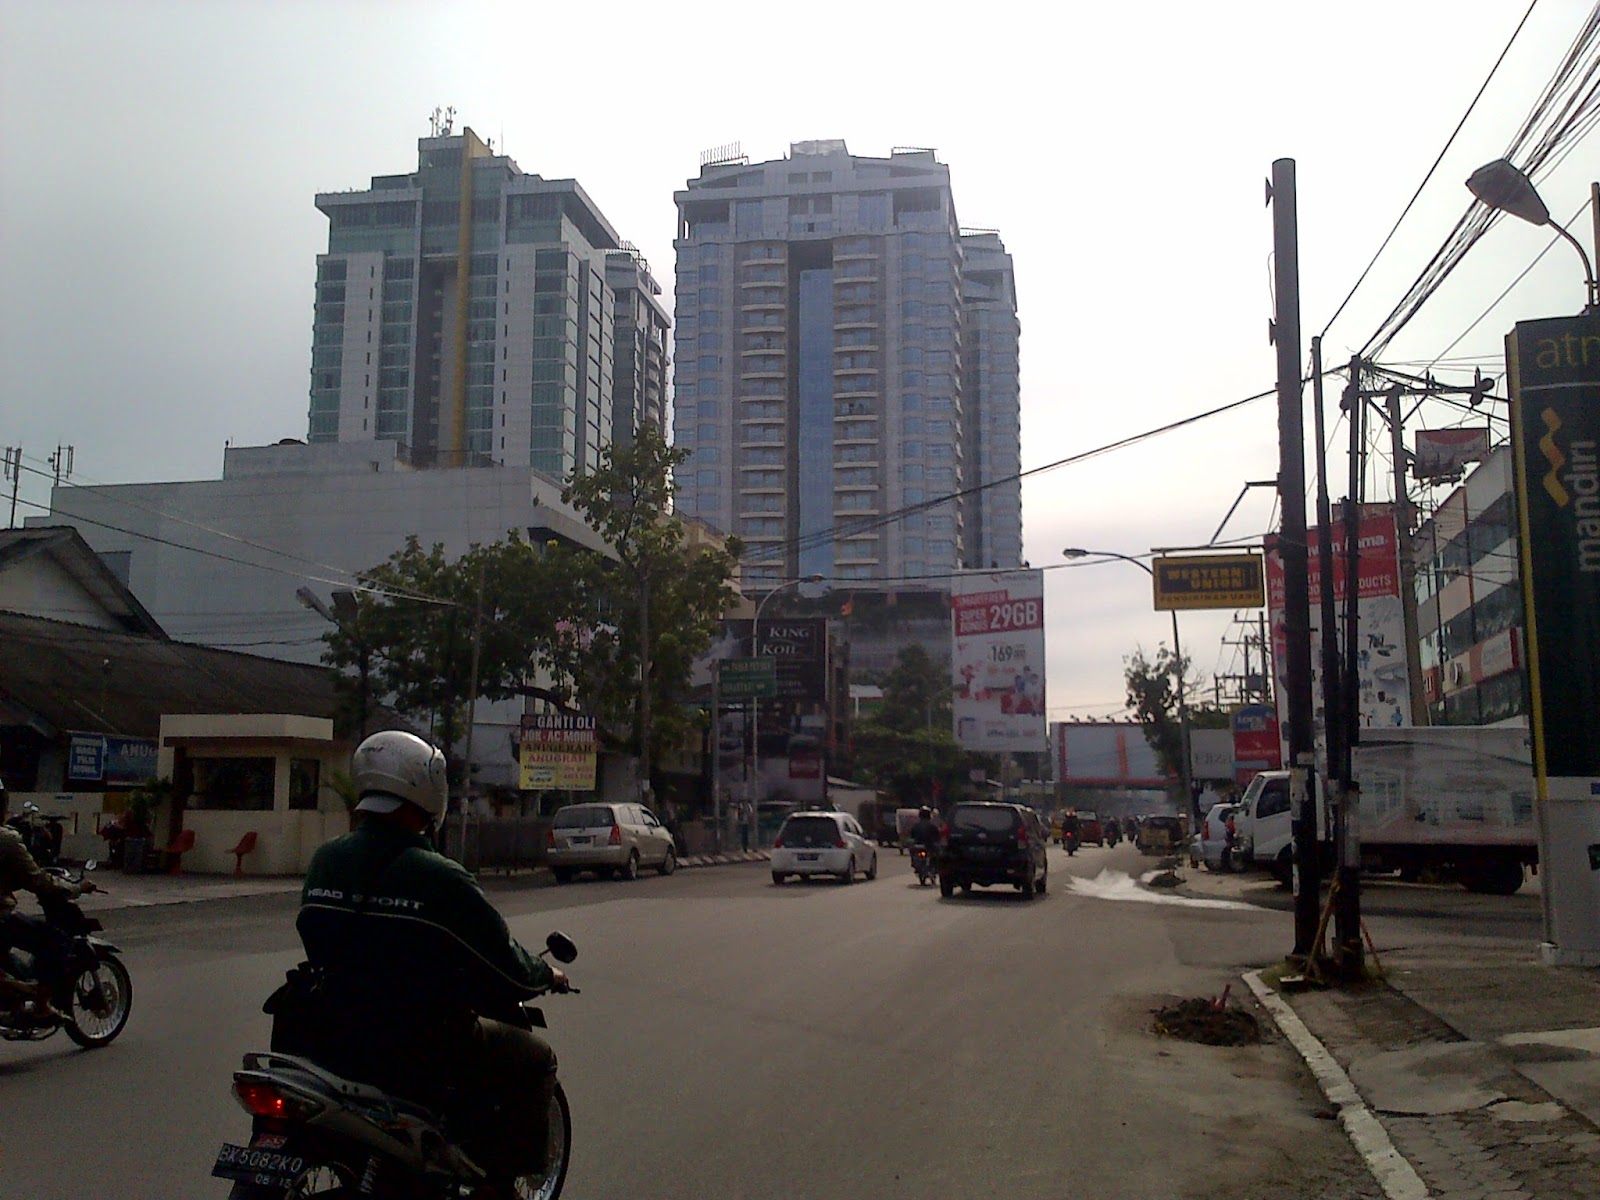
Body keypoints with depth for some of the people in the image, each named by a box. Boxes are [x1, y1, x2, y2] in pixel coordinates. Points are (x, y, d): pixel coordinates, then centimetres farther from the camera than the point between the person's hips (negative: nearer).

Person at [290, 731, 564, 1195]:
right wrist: (548, 975, 9)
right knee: (535, 1057, 11)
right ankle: (502, 1180, 13)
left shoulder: (324, 862, 0)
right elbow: (509, 972, -12)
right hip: (420, 1048, -7)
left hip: (331, 1037, 7)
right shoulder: (439, 879, -20)